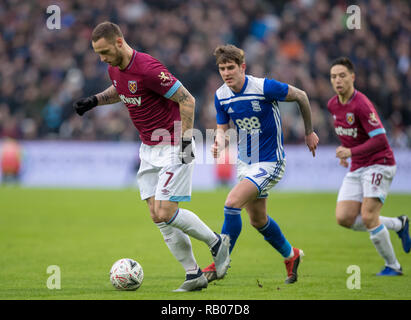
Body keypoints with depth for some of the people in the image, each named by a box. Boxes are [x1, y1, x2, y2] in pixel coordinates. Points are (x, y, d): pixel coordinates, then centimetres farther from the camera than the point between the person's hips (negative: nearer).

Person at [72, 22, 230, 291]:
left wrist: (185, 142, -21)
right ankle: (194, 275, 8)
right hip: (149, 149, 9)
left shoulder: (148, 69, -24)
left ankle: (217, 242, 10)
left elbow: (187, 100, -20)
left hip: (173, 148, -9)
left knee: (166, 213, -14)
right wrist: (94, 100, 12)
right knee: (157, 216, 2)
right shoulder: (115, 69, 2)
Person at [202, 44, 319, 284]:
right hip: (245, 162, 7)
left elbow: (301, 96, -7)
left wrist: (309, 132, 3)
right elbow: (223, 129, 7)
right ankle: (291, 255, 42)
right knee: (258, 220, 17)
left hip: (270, 162, -7)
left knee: (232, 203, -22)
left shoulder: (265, 87, -21)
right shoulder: (221, 96, -4)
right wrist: (219, 144, -17)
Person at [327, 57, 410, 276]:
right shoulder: (333, 105, 6)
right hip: (356, 169, 8)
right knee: (344, 218, -6)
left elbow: (380, 140, -24)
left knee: (368, 217, -18)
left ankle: (392, 266, 1)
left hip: (379, 164, -8)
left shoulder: (361, 104, -19)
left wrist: (351, 152, -29)